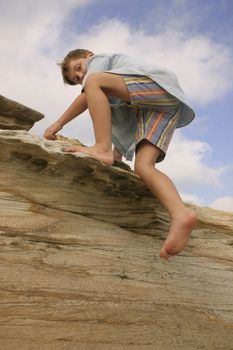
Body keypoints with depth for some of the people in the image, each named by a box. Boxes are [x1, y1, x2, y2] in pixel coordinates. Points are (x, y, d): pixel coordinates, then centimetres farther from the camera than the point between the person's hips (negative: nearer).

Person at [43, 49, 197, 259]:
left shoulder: (101, 59, 18)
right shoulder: (113, 97, 40)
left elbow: (88, 94, 0)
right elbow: (125, 130, 34)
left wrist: (59, 123, 2)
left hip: (161, 87, -7)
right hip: (157, 108, 8)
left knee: (94, 81, -14)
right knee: (143, 167, -17)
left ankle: (102, 148, -27)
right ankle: (181, 215, -43)